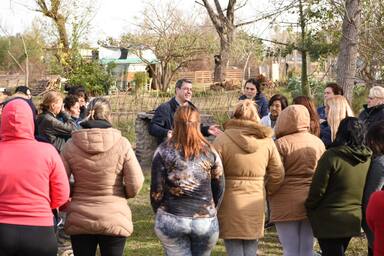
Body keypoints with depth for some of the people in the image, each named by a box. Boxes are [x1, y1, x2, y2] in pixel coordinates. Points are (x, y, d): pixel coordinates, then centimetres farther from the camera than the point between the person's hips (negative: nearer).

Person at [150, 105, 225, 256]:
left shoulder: (163, 151, -4)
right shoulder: (210, 152, 1)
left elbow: (156, 190, -3)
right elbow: (219, 189, 7)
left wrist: (159, 213, 14)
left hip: (171, 221, -1)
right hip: (205, 221, 2)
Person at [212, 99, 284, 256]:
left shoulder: (222, 140, -7)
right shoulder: (267, 140, 2)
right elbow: (277, 174, 4)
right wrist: (267, 191, 22)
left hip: (230, 204, -3)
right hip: (256, 205, 3)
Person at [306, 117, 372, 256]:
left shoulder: (332, 156, -20)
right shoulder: (367, 158, -1)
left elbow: (317, 190, -15)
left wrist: (308, 207, 1)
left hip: (330, 221, -6)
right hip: (353, 220, 6)